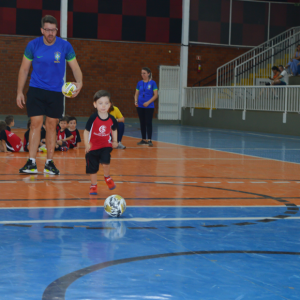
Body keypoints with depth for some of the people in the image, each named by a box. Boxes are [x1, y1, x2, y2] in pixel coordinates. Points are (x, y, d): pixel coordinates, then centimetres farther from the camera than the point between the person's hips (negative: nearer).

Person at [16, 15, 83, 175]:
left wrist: (79, 82, -22)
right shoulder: (33, 45, -6)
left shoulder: (65, 46, -6)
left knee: (51, 126, 5)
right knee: (36, 124, -8)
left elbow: (75, 67, -2)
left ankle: (49, 163, 13)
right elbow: (24, 69, 3)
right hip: (36, 89, -1)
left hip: (56, 91, 1)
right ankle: (31, 163, -7)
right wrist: (20, 92, 1)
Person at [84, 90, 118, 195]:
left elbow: (114, 130, 13)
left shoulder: (111, 119, -7)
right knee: (93, 168, 6)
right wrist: (86, 144, -22)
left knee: (105, 161, -23)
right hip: (93, 146, 0)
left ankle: (107, 177, 7)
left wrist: (115, 141, 2)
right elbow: (86, 131, -9)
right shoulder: (93, 118, -16)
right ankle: (93, 185, 28)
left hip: (106, 145, 1)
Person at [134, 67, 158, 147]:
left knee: (148, 123, -8)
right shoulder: (139, 83, 8)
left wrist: (148, 102, -17)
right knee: (142, 123, 9)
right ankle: (143, 140, 18)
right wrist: (136, 101, -6)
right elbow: (136, 94, 12)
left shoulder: (152, 83, -4)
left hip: (149, 107, -4)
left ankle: (149, 140, -8)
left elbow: (156, 95, -7)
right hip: (140, 106, 4)